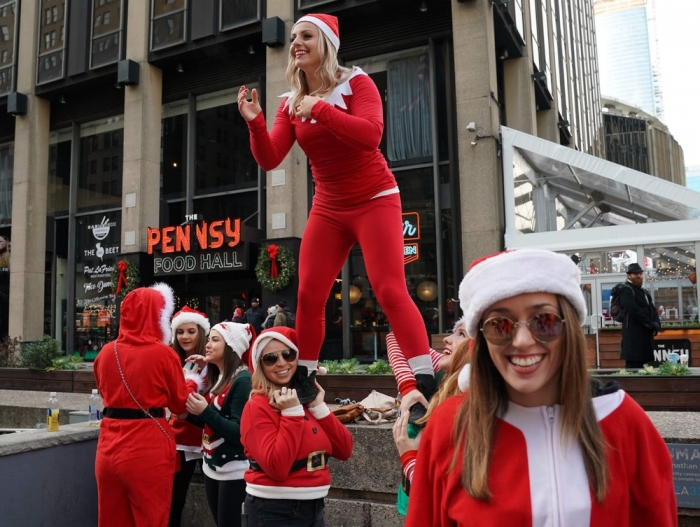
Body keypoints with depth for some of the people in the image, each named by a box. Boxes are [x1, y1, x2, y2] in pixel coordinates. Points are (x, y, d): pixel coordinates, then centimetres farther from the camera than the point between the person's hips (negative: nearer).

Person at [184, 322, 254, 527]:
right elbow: (210, 422, 10)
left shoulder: (243, 379, -17)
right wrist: (189, 413, -5)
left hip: (234, 470, -8)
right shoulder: (216, 376, 7)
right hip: (211, 466, 8)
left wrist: (206, 411, -23)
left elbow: (240, 433, -20)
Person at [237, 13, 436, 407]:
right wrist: (255, 123, -19)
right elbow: (270, 159, -3)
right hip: (328, 210, 5)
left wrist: (320, 109, -26)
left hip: (375, 201, -5)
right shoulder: (291, 102, 6)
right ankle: (304, 381, 17)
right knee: (308, 296, 2)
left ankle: (427, 382, -9)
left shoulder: (356, 82, -7)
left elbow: (370, 135, -25)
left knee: (391, 291, -15)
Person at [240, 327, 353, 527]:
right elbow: (276, 468, -25)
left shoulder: (309, 397, 5)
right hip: (273, 510, -6)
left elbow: (344, 451, 0)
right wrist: (292, 414, -22)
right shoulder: (258, 407, -14)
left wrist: (319, 407, -8)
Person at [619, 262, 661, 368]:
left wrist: (656, 325, -5)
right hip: (633, 336, -9)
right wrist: (651, 325, -12)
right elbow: (634, 311, -17)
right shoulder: (626, 290, -7)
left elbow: (652, 310, 15)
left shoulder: (644, 292, 22)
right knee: (633, 367, -9)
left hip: (646, 335, 9)